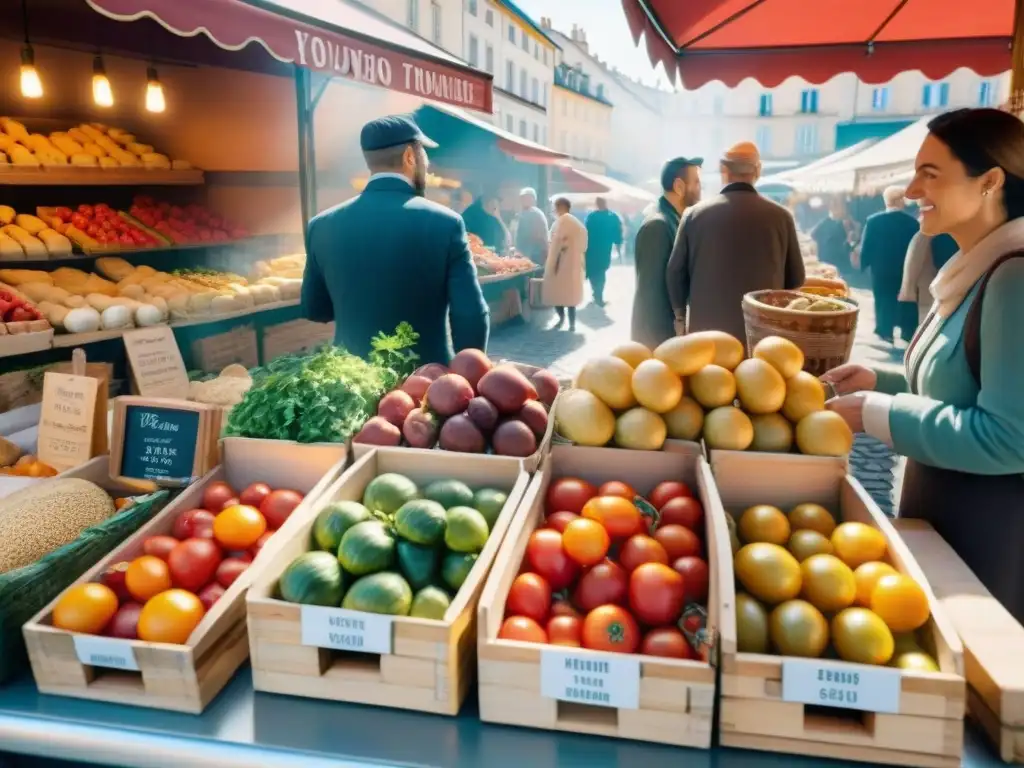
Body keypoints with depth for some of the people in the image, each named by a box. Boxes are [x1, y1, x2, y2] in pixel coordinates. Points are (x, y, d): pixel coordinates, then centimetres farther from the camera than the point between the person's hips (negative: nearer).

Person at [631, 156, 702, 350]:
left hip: (670, 330, 9)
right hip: (658, 335, -9)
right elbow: (650, 290, -22)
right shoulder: (657, 225, -19)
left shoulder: (673, 219, 10)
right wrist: (655, 341, -21)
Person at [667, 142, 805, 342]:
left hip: (707, 332, 0)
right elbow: (796, 280, 5)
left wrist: (681, 318, 16)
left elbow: (676, 274, 2)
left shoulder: (695, 214, -3)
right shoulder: (780, 216, -2)